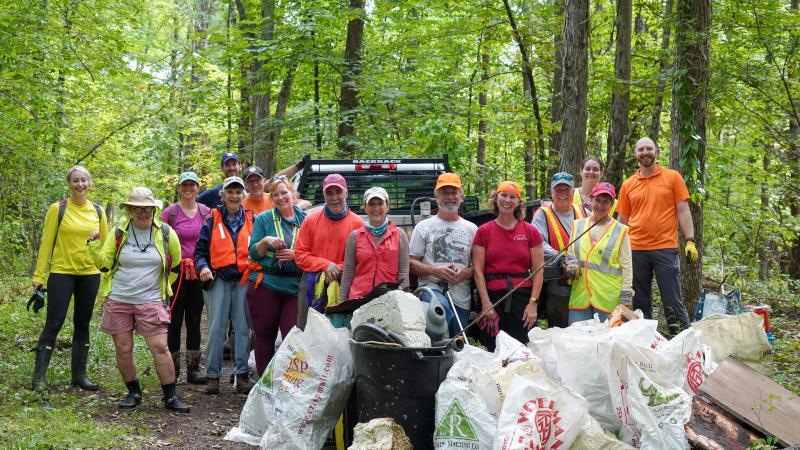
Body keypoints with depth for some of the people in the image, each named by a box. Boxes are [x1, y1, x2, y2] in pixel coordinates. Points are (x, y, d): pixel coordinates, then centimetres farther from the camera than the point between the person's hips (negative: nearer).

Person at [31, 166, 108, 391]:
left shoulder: (97, 211, 6)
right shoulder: (58, 209, -4)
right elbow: (46, 243, -3)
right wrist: (39, 276, -6)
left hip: (90, 274, 4)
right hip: (62, 273, -4)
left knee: (82, 324, 10)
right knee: (54, 323, -6)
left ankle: (79, 374, 18)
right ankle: (39, 375, 0)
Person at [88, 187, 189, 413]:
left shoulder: (165, 233, -1)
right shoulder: (119, 233, 2)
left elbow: (175, 262, 14)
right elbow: (104, 264, 5)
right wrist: (94, 245, -8)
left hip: (151, 301, -2)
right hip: (118, 301, 2)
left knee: (160, 347, -6)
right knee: (123, 349, 5)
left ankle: (171, 397, 3)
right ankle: (133, 393, 22)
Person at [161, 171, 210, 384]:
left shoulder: (206, 212, 6)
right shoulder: (170, 212, -2)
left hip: (198, 273, 3)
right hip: (176, 272, -3)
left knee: (194, 321, 7)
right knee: (175, 321, 2)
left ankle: (193, 369, 11)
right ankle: (173, 370, 10)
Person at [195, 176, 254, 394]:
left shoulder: (251, 220, 9)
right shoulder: (212, 220, 5)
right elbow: (200, 250, 6)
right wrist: (202, 267, -12)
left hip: (244, 279, 1)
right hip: (219, 279, -1)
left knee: (243, 328, 4)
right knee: (216, 328, -3)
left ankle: (242, 374, 10)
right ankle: (213, 376, 4)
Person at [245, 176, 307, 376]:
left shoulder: (305, 219, 8)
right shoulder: (263, 219, 7)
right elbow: (253, 253, 4)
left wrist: (296, 255, -8)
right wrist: (265, 242, -15)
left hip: (295, 287, 0)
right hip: (265, 285, 0)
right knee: (264, 336, 6)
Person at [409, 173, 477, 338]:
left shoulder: (471, 229, 17)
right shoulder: (424, 227, 10)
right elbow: (411, 263, 5)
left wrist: (466, 273, -7)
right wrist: (435, 270, -11)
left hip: (462, 299, 3)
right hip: (432, 288, -3)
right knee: (441, 306, -38)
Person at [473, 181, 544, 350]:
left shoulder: (530, 231, 6)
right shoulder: (484, 231, 6)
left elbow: (538, 271, 4)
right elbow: (478, 270, 2)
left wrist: (533, 303, -6)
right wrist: (486, 303, -7)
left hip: (523, 296, 0)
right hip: (493, 296, 0)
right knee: (495, 350, 1)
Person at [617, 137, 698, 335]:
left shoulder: (672, 177, 4)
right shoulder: (628, 185, 10)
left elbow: (683, 211, 2)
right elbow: (622, 220, 14)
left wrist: (690, 241, -7)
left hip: (666, 249, -3)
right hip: (635, 250, 3)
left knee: (673, 301, -4)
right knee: (640, 303, 7)